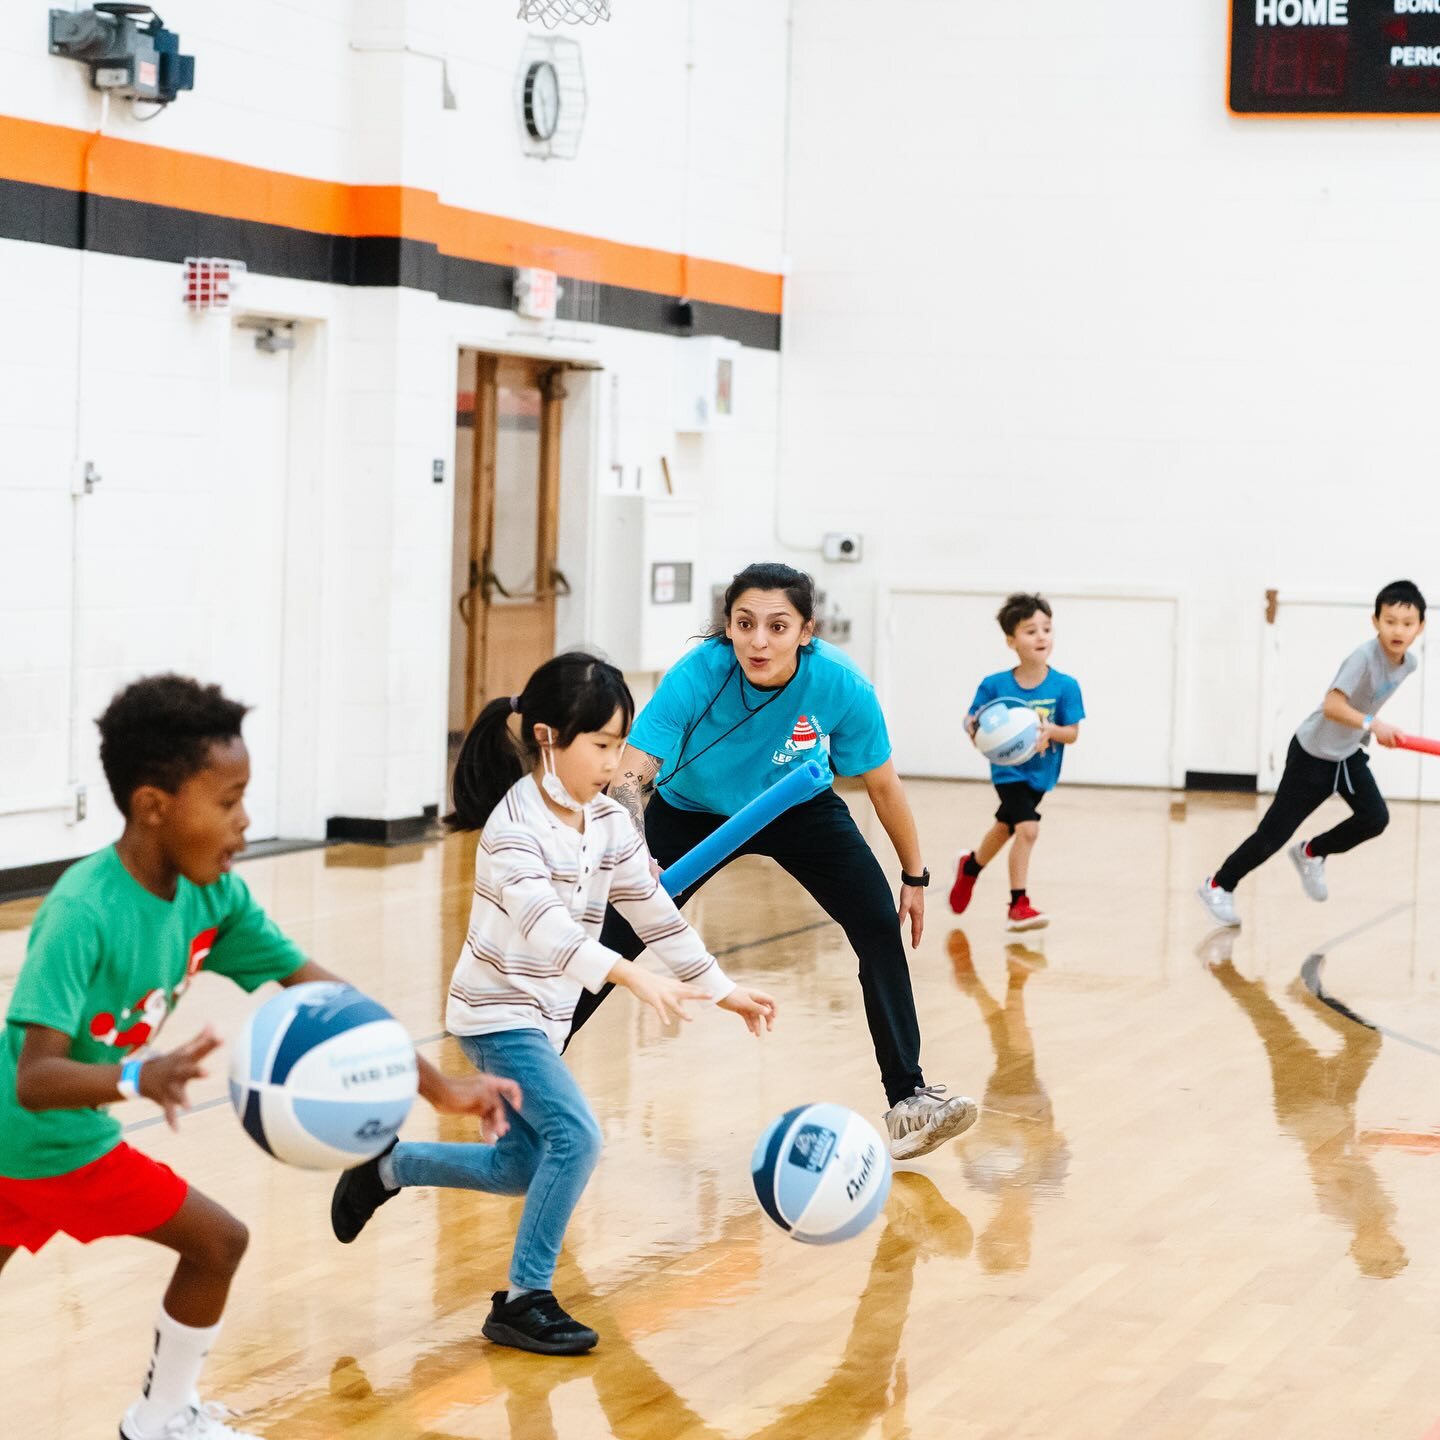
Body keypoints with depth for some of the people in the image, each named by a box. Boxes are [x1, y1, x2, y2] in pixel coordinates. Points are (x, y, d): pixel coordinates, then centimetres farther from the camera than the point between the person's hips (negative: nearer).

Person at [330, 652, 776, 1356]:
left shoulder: (608, 823, 0)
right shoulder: (514, 826, -23)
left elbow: (655, 912, 8)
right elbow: (545, 925, -38)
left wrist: (723, 988, 6)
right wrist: (634, 978, -49)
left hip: (546, 1017, 9)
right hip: (497, 1013, -8)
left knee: (525, 1167, 15)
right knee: (575, 1135, -22)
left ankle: (387, 1167, 35)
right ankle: (522, 1301, -11)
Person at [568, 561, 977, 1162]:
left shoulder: (841, 686, -30)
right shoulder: (697, 677, -35)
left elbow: (882, 784, -13)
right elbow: (629, 777, -39)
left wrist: (915, 876, -4)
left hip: (801, 810, 1)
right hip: (691, 812, -1)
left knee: (880, 926, -15)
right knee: (610, 940, -8)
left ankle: (908, 1102, -8)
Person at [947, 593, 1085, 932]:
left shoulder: (1065, 686, -13)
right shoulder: (995, 685, -16)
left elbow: (1072, 733, -10)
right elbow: (973, 723, -8)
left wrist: (1051, 730, -31)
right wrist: (975, 728, -31)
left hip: (1041, 772, 4)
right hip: (1008, 770, -4)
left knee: (1006, 826, 23)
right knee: (1027, 828, -21)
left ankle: (970, 866, 54)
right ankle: (1018, 905, -10)